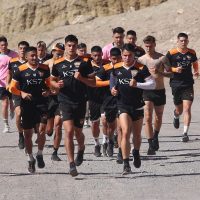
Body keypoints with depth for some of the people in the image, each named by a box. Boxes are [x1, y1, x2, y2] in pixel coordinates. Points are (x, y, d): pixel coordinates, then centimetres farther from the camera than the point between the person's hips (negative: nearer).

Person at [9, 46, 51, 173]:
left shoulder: (44, 69, 4)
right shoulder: (21, 70, -2)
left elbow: (49, 84, 18)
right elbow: (12, 88, 2)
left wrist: (48, 91, -3)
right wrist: (22, 93, -16)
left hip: (42, 103, 0)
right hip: (27, 105, 0)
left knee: (42, 129, -13)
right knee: (28, 133, 7)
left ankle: (40, 155, 9)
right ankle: (31, 159, 23)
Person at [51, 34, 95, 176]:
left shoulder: (83, 63, 1)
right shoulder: (58, 63, 6)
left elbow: (93, 83, 2)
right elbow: (52, 80, 17)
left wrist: (81, 78, -15)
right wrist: (56, 84, -6)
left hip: (80, 102, 0)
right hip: (65, 101, 0)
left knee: (78, 132, 11)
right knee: (69, 131, -13)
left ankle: (81, 149, 46)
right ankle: (72, 164, -12)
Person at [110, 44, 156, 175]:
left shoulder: (141, 69, -7)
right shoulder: (117, 69, 3)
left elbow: (152, 84, -10)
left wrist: (137, 84, -22)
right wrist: (113, 89, 2)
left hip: (137, 106, 0)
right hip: (123, 106, 0)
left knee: (137, 134, 14)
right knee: (125, 132, -17)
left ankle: (136, 153, 46)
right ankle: (126, 164, -18)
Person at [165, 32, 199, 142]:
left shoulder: (192, 53, 4)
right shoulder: (171, 53, -5)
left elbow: (195, 63, 23)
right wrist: (175, 69, -17)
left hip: (188, 85, 1)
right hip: (176, 84, -1)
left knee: (187, 109, -11)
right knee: (179, 110, 12)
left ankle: (185, 133, -10)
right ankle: (176, 116, 51)